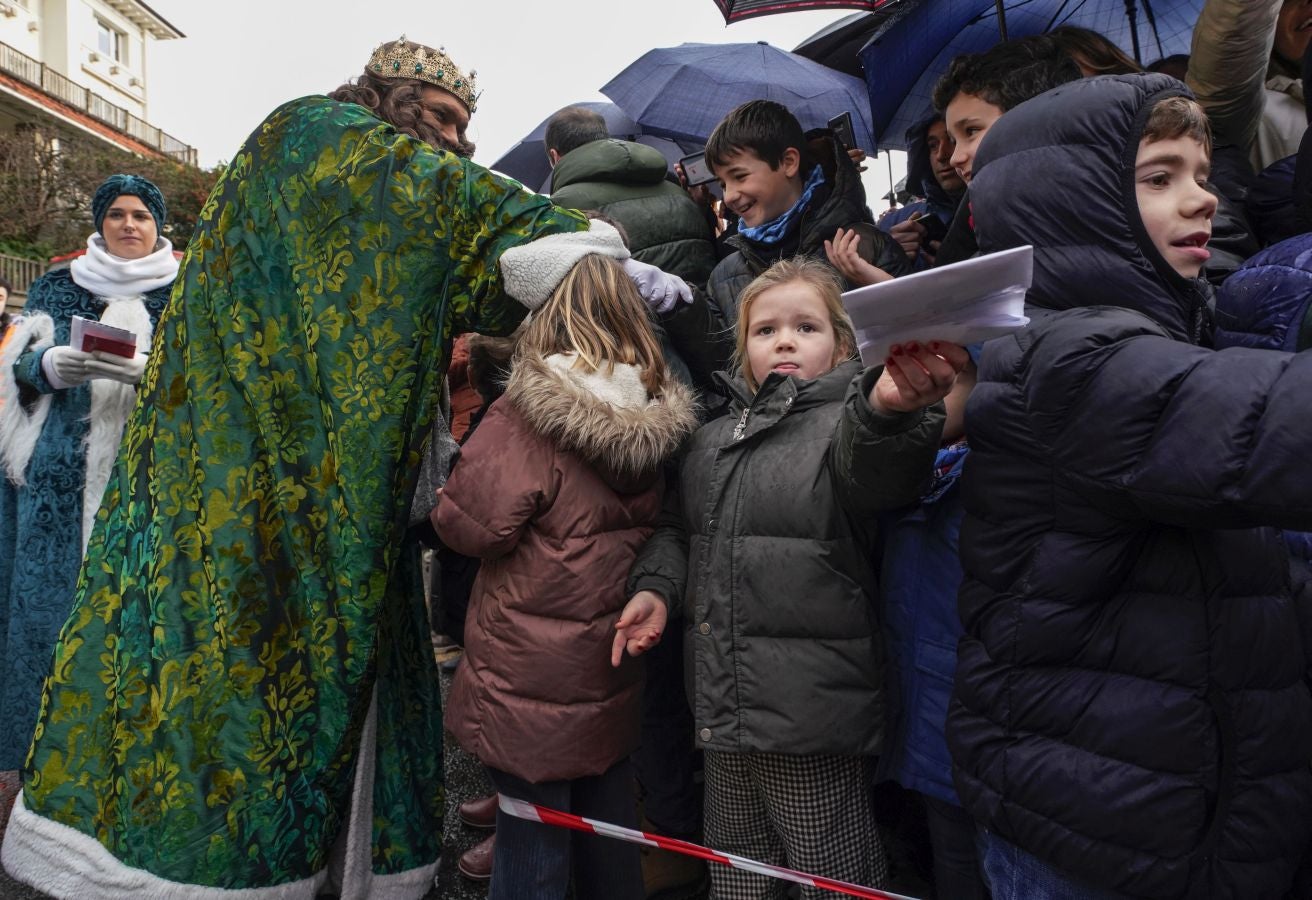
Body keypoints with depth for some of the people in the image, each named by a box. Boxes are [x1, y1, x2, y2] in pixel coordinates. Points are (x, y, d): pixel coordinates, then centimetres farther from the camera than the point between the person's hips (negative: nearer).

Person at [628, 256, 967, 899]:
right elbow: (676, 528, 22)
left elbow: (876, 471, -32)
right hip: (724, 713, 6)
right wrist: (655, 583, 1)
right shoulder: (713, 440, 12)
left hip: (815, 717, -5)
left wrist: (887, 407, -54)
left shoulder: (848, 423, -7)